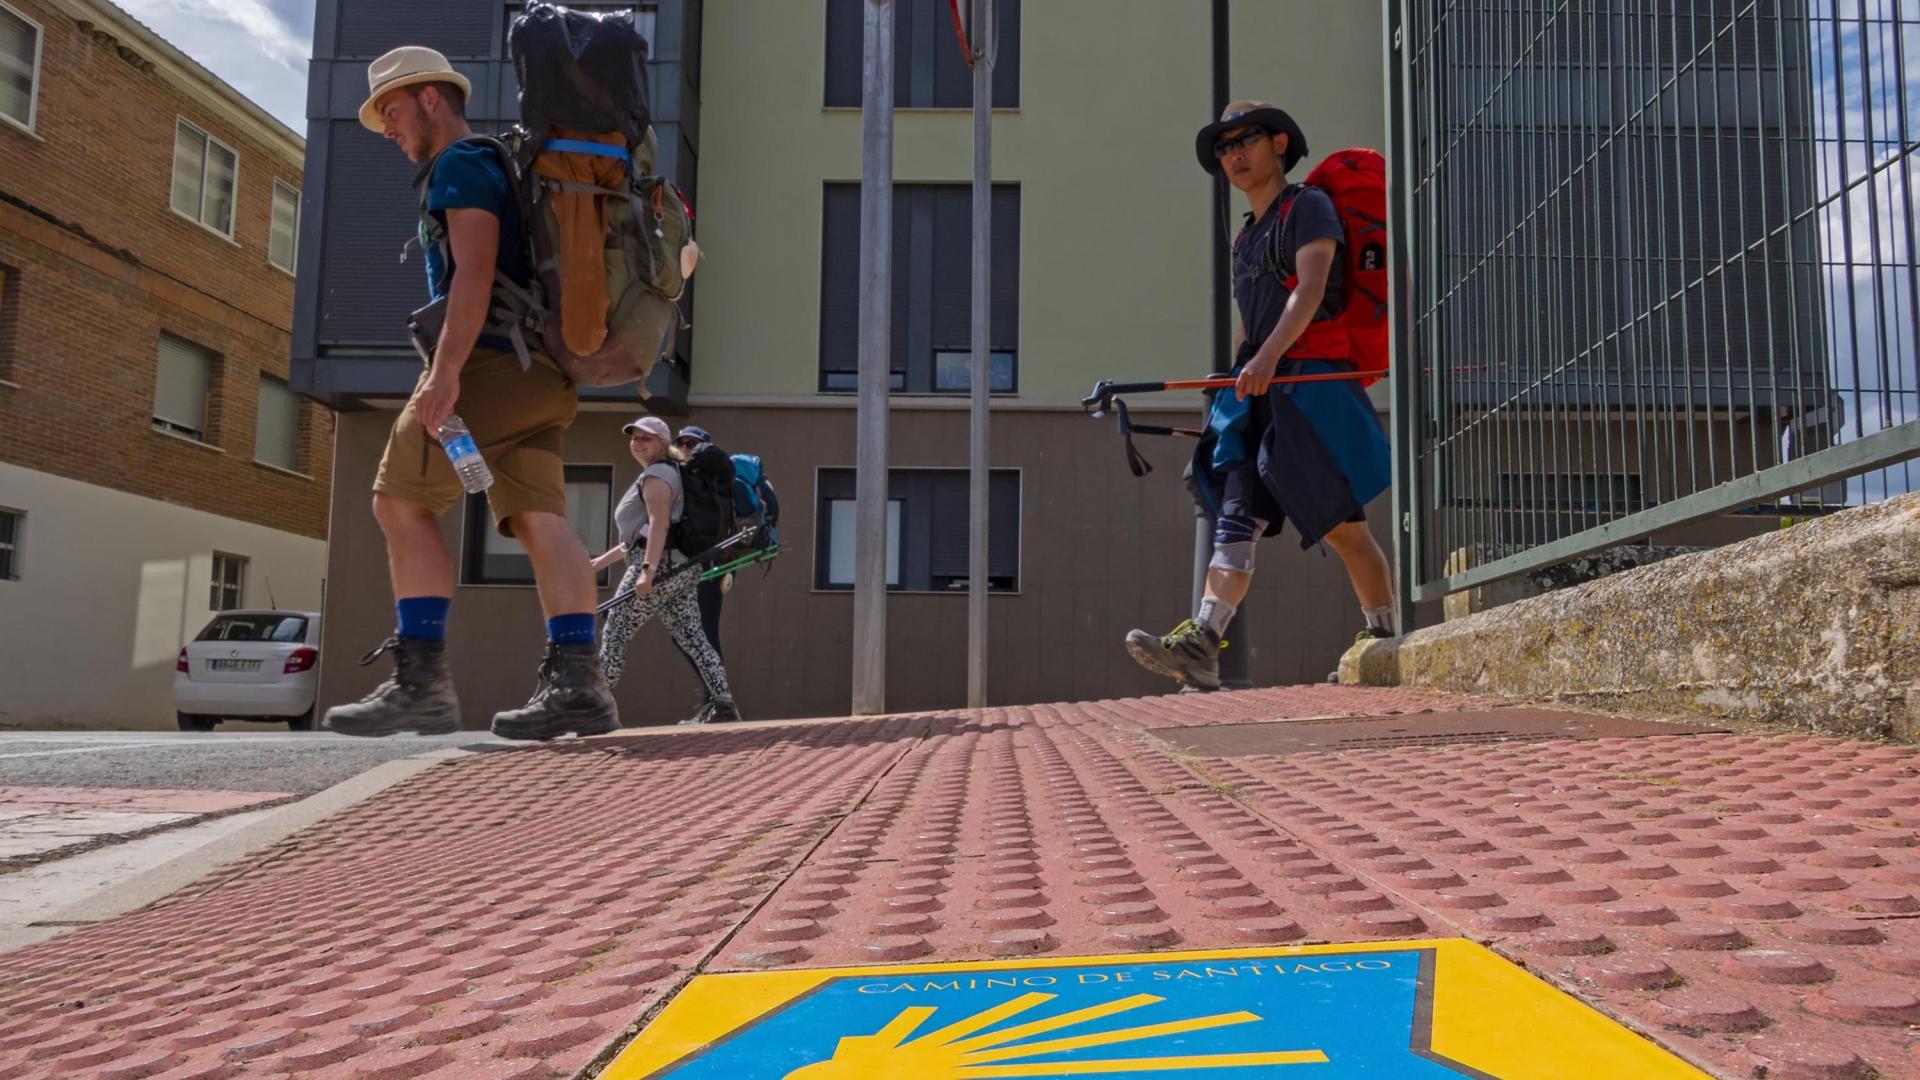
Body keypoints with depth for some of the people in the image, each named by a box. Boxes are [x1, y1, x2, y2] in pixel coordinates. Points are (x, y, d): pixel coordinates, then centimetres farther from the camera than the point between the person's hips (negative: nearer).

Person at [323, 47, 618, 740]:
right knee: (539, 519, -3)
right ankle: (576, 683, -13)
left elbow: (474, 271, -15)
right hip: (537, 373, 9)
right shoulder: (494, 168, 30)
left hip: (491, 359, -9)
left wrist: (445, 369, -22)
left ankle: (421, 682, -11)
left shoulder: (461, 165, -1)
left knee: (401, 503, -6)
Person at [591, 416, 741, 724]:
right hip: (680, 568, 10)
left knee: (614, 636, -5)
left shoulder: (656, 475, -3)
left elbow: (659, 525, -19)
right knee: (694, 640, 1)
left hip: (661, 564, -10)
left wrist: (647, 570, -30)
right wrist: (601, 561, 34)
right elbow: (639, 535, 32)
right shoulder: (660, 475, 28)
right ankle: (722, 705, -8)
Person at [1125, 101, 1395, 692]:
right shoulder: (1246, 237, 24)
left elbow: (1311, 289, -16)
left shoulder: (1309, 206, 0)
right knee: (1236, 517, -9)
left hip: (1312, 381, -7)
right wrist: (1232, 391, 23)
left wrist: (1268, 356, -30)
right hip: (1258, 395, 7)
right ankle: (1201, 647, -20)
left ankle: (1386, 641, 13)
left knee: (1343, 527, -1)